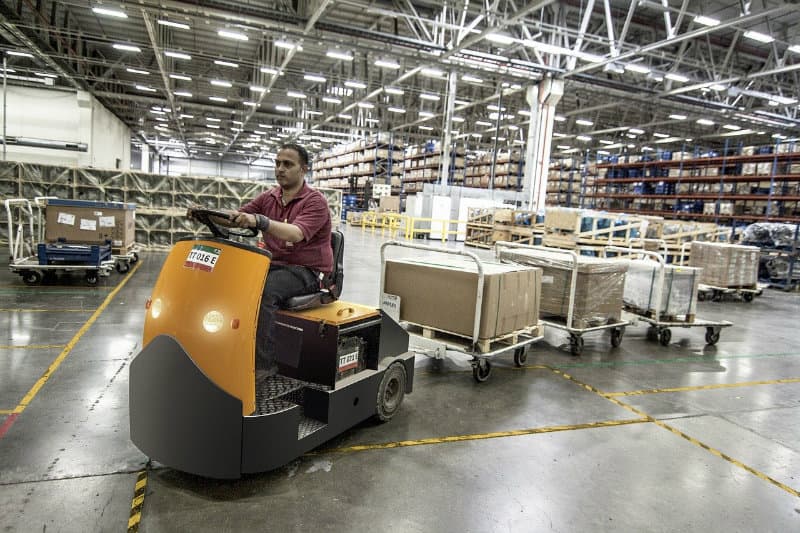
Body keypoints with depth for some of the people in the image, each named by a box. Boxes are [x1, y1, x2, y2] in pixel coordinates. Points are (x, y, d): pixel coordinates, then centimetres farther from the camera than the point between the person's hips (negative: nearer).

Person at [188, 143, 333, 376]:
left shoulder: (315, 201, -11)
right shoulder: (268, 198, 10)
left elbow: (296, 234, -29)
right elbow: (234, 217, 3)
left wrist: (259, 221, -43)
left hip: (307, 270, -6)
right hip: (274, 264, 6)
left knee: (264, 290, -33)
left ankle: (264, 363, -25)